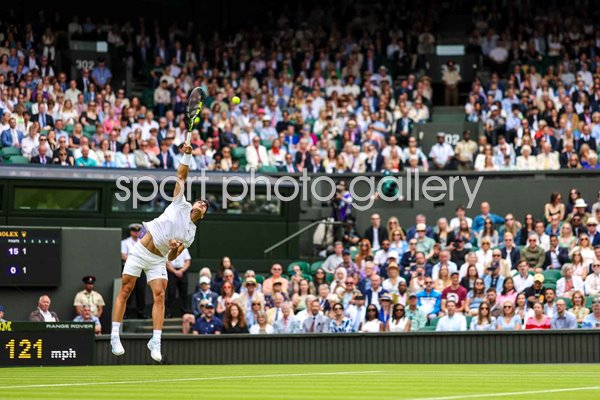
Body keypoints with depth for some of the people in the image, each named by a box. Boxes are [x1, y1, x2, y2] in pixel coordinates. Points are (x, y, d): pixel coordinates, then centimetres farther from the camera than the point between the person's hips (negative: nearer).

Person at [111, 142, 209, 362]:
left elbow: (172, 258, 10)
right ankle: (115, 337, -3)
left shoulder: (191, 234, 11)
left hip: (158, 260, 3)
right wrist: (187, 155, -9)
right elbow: (181, 175, 3)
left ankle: (155, 342, -12)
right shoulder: (181, 204, 5)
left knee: (159, 295, -13)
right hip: (140, 251, -3)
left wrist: (176, 249, -12)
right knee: (125, 290, -7)